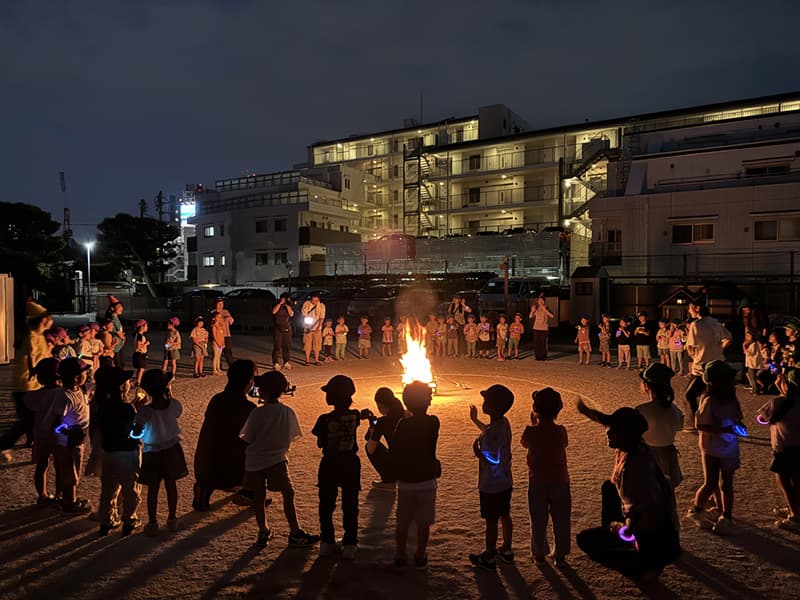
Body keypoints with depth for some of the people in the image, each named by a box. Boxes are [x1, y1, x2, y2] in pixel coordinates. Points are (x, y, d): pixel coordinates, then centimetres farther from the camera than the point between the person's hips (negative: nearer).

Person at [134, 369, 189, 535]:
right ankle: (172, 520, 32)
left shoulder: (145, 411, -26)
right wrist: (169, 395, 4)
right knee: (171, 485, 18)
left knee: (153, 489, 14)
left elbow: (136, 433, -14)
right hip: (172, 449, 3)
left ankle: (152, 524, 27)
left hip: (152, 453, -3)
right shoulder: (174, 405, -17)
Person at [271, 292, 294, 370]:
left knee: (287, 346, 3)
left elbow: (291, 314, -8)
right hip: (278, 329, -2)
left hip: (287, 329, 2)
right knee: (277, 346, -7)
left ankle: (286, 362, 13)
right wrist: (280, 303, -12)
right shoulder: (277, 305, 6)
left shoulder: (290, 307, 10)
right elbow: (274, 311, -15)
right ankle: (276, 363, -7)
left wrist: (287, 305, -9)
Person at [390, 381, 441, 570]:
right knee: (423, 523, 13)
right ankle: (420, 557, 22)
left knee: (402, 523, 14)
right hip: (427, 480, 1)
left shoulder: (403, 424, -12)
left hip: (406, 481, 0)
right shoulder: (434, 422, -10)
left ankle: (401, 556, 24)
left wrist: (398, 472, 7)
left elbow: (392, 453, -8)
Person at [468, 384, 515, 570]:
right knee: (505, 516, 21)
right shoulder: (504, 423, -2)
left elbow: (493, 461, -30)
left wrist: (477, 452, -17)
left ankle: (489, 557, 24)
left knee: (491, 521, 8)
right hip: (506, 482, 8)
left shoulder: (492, 432, -30)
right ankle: (506, 550, 38)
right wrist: (475, 420, 30)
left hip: (491, 486, -8)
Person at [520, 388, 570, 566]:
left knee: (538, 521, 16)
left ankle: (539, 553, 28)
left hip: (537, 482, 0)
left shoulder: (531, 432, -18)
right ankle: (560, 555, 26)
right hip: (560, 482, 1)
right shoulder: (561, 431, -16)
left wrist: (533, 423, 4)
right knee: (561, 520, 16)